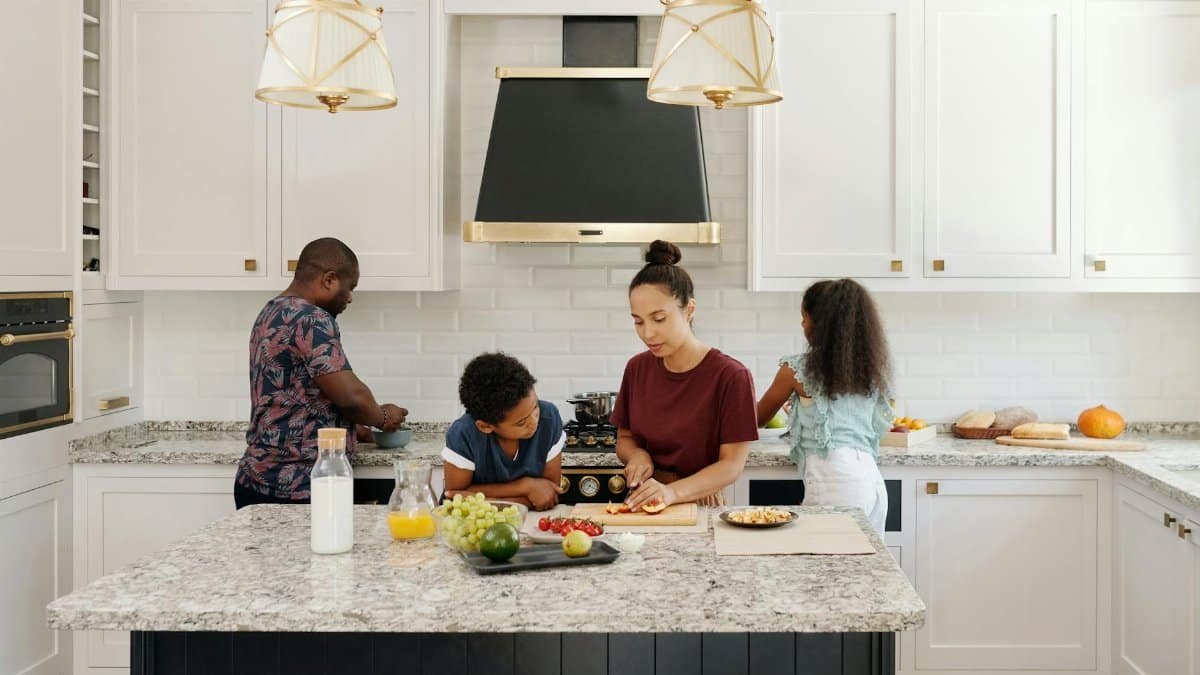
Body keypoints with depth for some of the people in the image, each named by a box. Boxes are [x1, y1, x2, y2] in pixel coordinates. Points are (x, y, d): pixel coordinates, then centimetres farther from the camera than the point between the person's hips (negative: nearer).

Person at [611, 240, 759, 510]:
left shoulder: (731, 376, -8)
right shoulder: (637, 368, 8)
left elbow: (732, 465, -10)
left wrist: (673, 492, -24)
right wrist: (637, 455, -4)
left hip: (699, 503, -4)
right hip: (642, 505, 4)